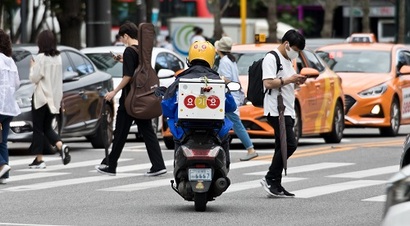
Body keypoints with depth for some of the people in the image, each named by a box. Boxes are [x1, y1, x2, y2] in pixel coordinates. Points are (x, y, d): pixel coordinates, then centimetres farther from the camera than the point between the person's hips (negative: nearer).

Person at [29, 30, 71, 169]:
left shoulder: (41, 58, -14)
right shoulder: (58, 58, 7)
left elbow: (34, 78, -13)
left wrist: (32, 66, 2)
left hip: (42, 98, -6)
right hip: (54, 98, 6)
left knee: (38, 128, 3)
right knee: (47, 127, 16)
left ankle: (39, 160, 3)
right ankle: (61, 146, -10)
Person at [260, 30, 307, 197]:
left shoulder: (288, 61, 23)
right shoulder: (271, 58, -7)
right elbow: (268, 83, -17)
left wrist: (297, 82, 12)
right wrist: (288, 80, -16)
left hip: (287, 111, 10)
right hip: (276, 110, -10)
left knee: (282, 148, 6)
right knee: (290, 145, -17)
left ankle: (276, 185, 7)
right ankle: (270, 179, -11)